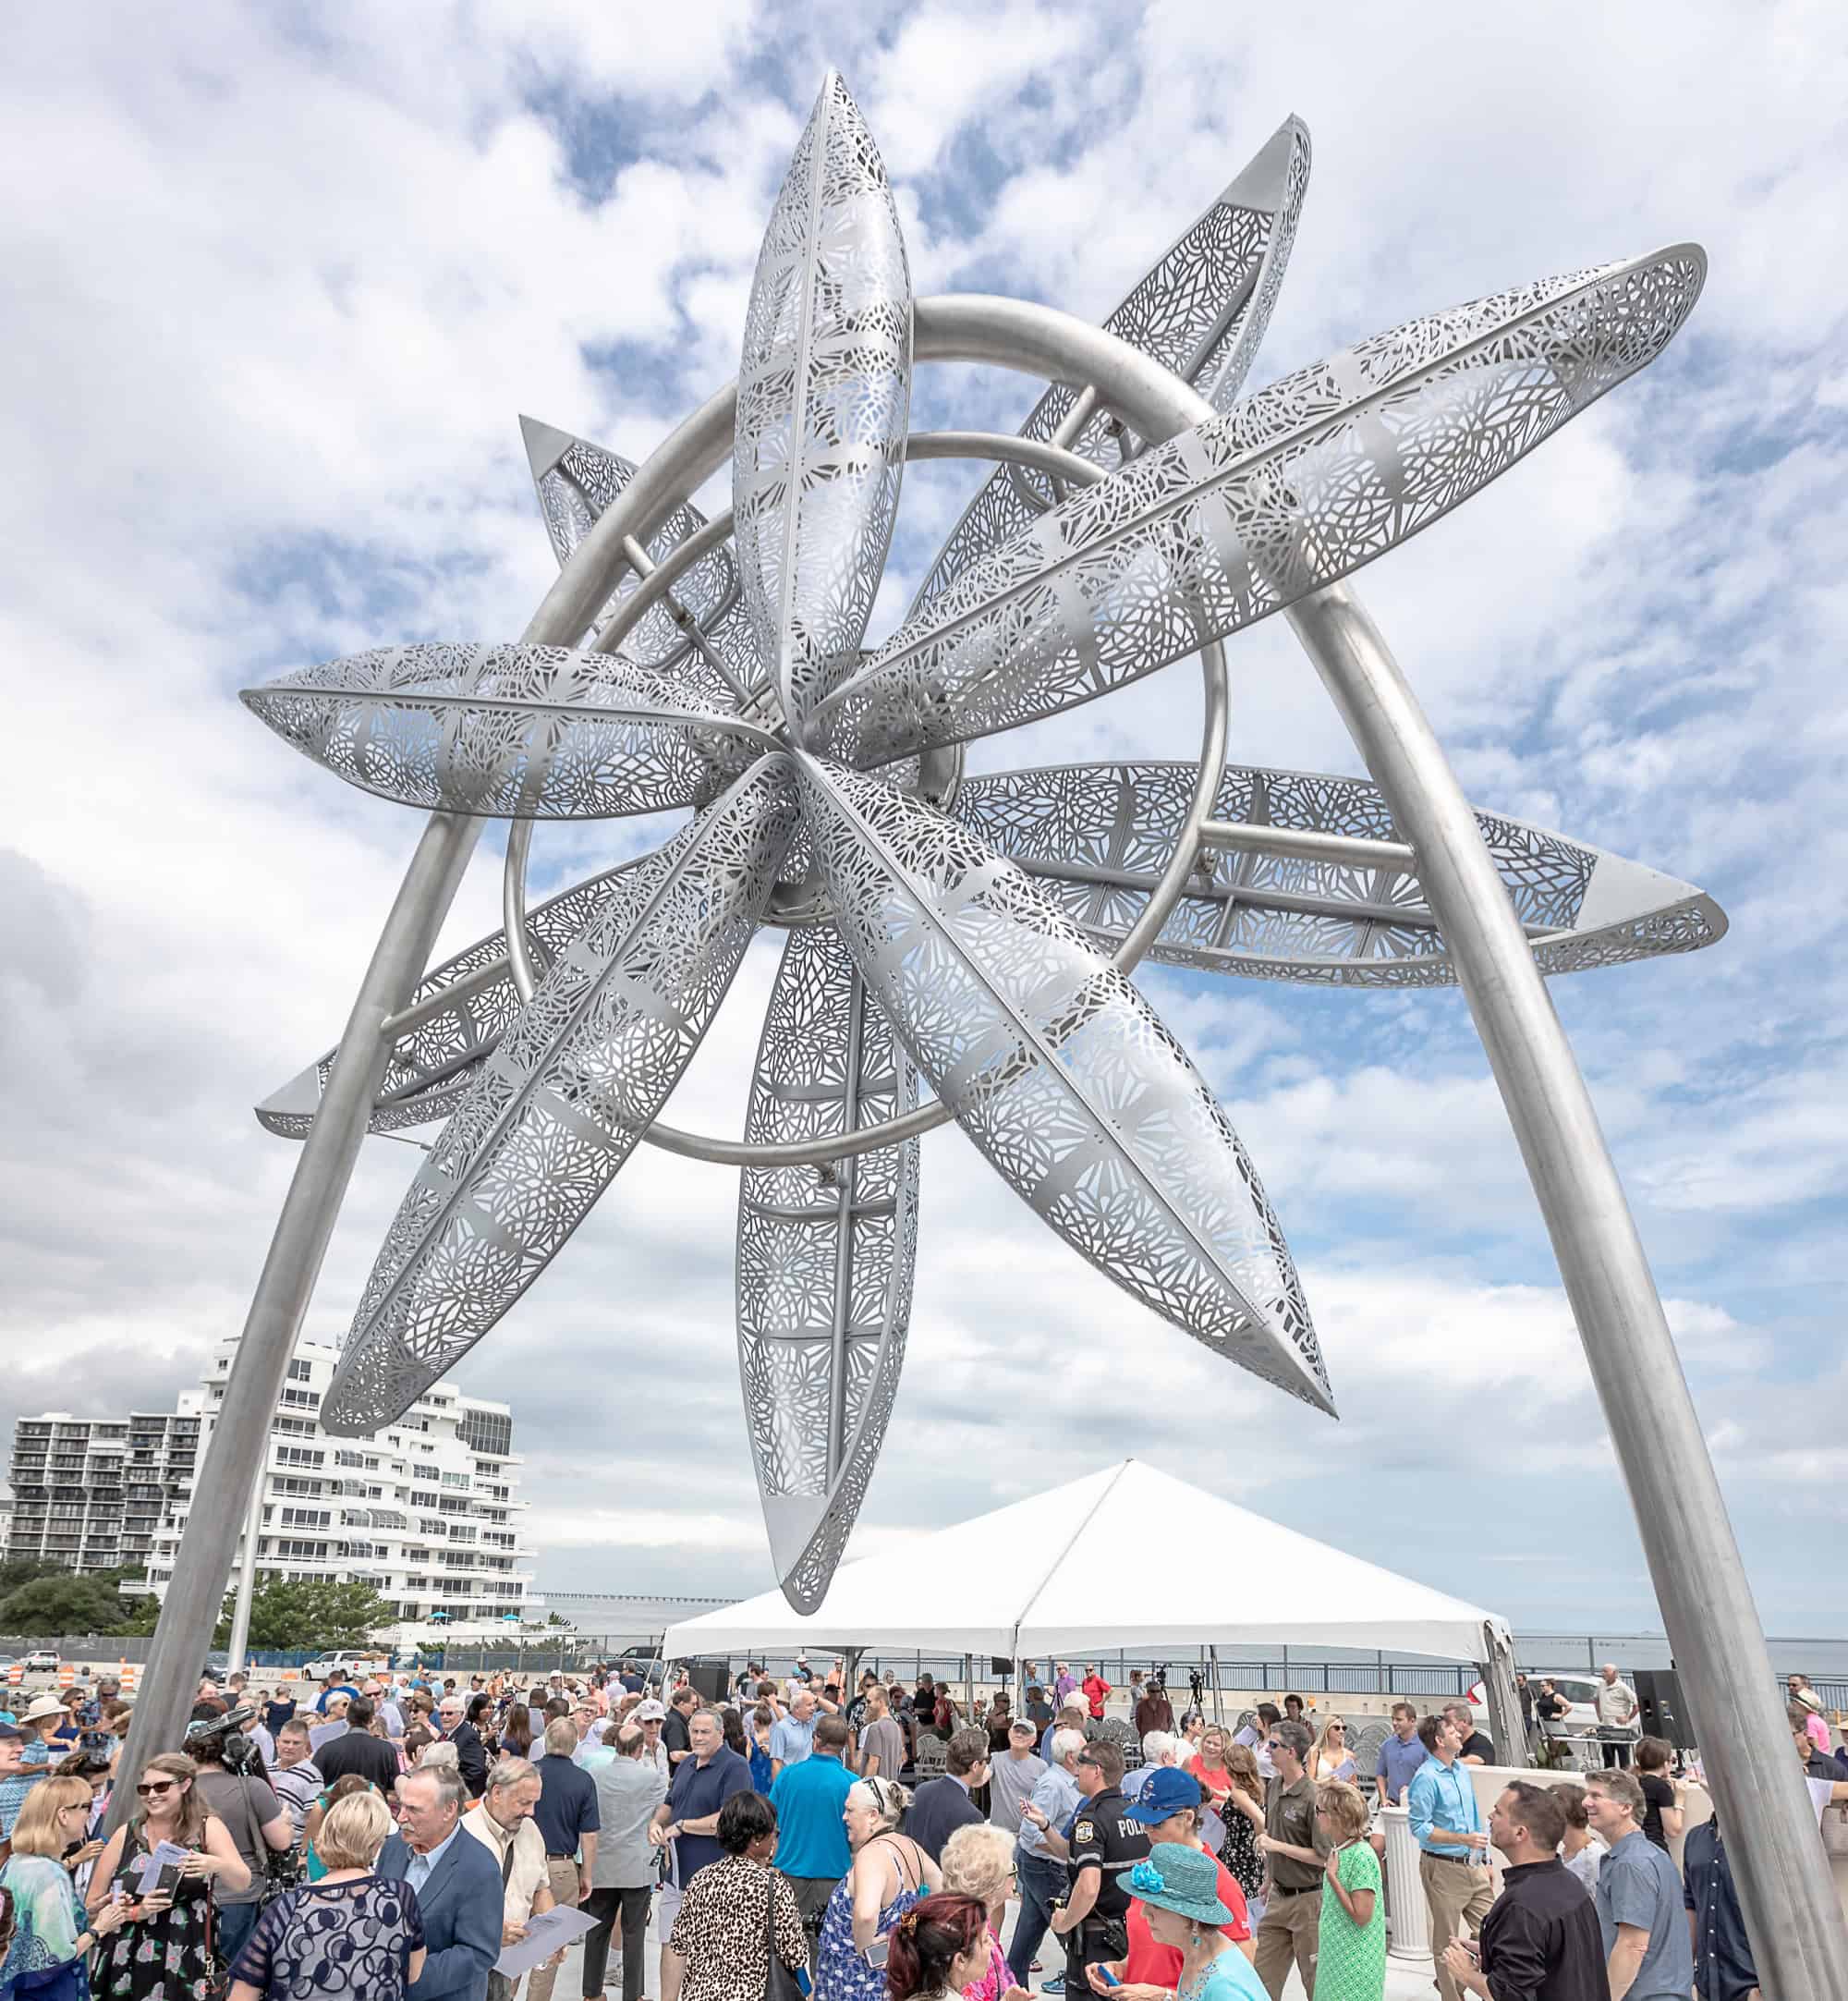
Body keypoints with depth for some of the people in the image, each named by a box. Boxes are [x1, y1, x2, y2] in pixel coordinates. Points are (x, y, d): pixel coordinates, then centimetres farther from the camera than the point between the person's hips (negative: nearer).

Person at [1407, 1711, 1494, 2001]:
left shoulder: (1462, 1770, 7)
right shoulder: (1426, 1778, -18)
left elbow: (1475, 1816, 15)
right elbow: (1419, 1827, -19)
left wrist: (1484, 1859, 14)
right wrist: (1465, 1839, -22)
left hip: (1473, 1866, 7)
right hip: (1444, 1868, -7)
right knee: (1447, 1942, 7)